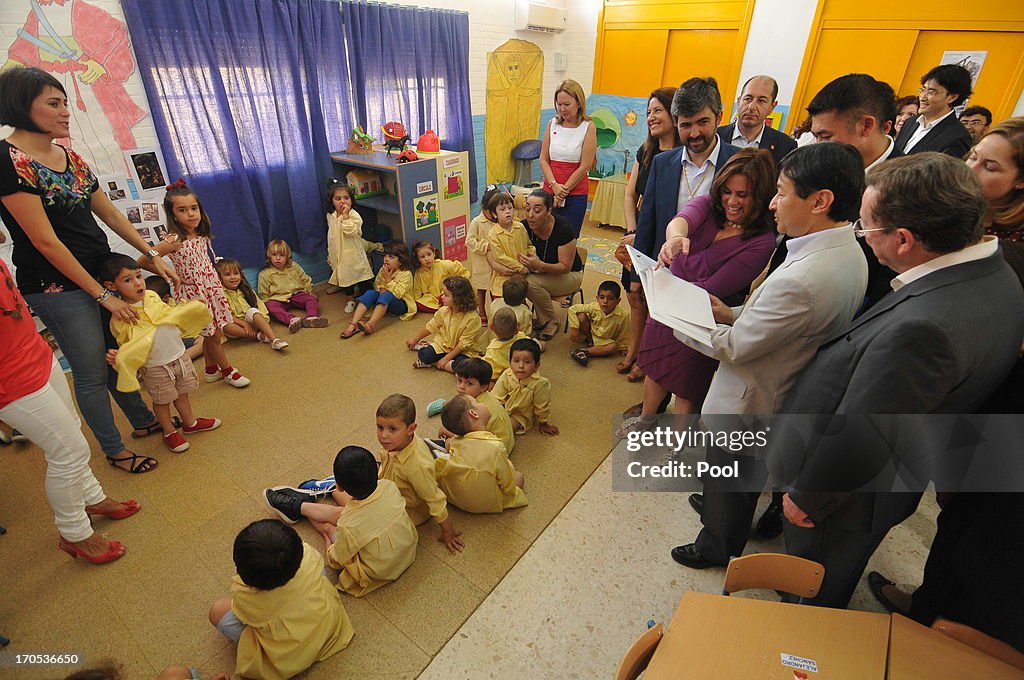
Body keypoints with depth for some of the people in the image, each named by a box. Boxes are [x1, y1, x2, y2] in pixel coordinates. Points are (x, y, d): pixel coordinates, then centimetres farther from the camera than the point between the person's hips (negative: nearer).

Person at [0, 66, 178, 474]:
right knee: (92, 372, 4)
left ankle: (143, 421, 36)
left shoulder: (70, 157, 7)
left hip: (101, 271, 7)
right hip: (57, 285, -7)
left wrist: (151, 254, 13)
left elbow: (110, 213, 15)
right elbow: (46, 242, -18)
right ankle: (114, 450, 22)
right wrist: (102, 294, -17)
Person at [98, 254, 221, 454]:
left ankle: (189, 422, 42)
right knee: (162, 400, 14)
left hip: (179, 355, 5)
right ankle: (170, 432, 34)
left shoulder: (152, 297, -2)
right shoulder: (120, 317, -17)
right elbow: (128, 346, -12)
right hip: (155, 367, -5)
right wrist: (117, 357, -31)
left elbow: (171, 316, 15)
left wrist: (191, 308, 11)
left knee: (182, 393, 21)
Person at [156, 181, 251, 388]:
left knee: (214, 333, 16)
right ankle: (228, 371, 21)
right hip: (194, 293, -6)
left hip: (212, 288, 6)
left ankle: (211, 370, 33)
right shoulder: (174, 241, -18)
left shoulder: (201, 235, 1)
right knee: (212, 336, 5)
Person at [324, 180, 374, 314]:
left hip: (353, 254, -6)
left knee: (362, 278, 2)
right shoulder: (330, 216, 4)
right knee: (345, 276, 15)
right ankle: (350, 299, 29)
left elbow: (351, 232, -30)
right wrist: (330, 254, 19)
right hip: (339, 254, 6)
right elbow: (331, 235, 15)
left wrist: (345, 215, -33)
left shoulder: (354, 215, -16)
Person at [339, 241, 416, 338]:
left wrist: (388, 279, -25)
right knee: (370, 293, -20)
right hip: (385, 304, 6)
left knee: (386, 295, -35)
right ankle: (353, 324, -32)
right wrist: (381, 289, -5)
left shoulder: (406, 274, -14)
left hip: (402, 304, -6)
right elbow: (376, 284, 18)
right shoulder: (382, 270, 4)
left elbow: (398, 293, -24)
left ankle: (371, 324, -50)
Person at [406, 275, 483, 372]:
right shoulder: (444, 311, -8)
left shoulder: (473, 318, -24)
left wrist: (446, 358, -19)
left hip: (464, 351, -3)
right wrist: (415, 339, 19)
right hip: (443, 343, 3)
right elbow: (431, 326, 10)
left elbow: (463, 344, -20)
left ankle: (434, 363, -18)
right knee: (423, 355, -24)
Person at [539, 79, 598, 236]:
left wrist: (563, 191, -7)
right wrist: (554, 185, -10)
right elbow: (543, 159, 5)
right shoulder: (552, 124, 7)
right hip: (549, 190, 3)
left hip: (575, 193, -3)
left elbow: (585, 166, -7)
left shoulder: (588, 127, -4)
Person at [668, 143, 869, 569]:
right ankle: (719, 507, 58)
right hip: (789, 392, 8)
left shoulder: (800, 278, -37)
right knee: (743, 473, 32)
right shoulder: (849, 254, -6)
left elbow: (736, 346, -26)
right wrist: (733, 314, -4)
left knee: (729, 477, 19)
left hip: (750, 402, -8)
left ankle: (717, 547, 44)